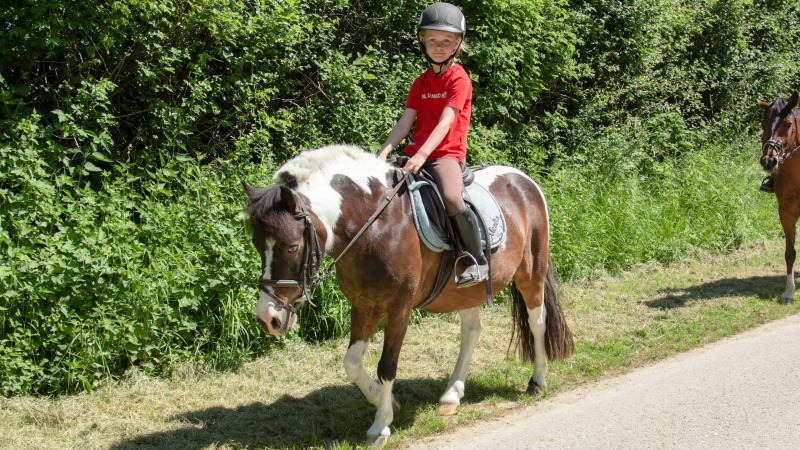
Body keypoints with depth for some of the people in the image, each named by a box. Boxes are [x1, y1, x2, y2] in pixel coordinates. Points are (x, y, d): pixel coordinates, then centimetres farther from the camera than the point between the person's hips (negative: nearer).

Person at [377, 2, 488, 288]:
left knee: (452, 198, -34)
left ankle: (478, 262, -20)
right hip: (415, 153, 7)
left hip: (447, 153, -7)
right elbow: (405, 122, 7)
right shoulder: (421, 83, 15)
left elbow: (445, 122, -16)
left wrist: (422, 155, -28)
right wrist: (384, 153, -9)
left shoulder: (459, 79, -5)